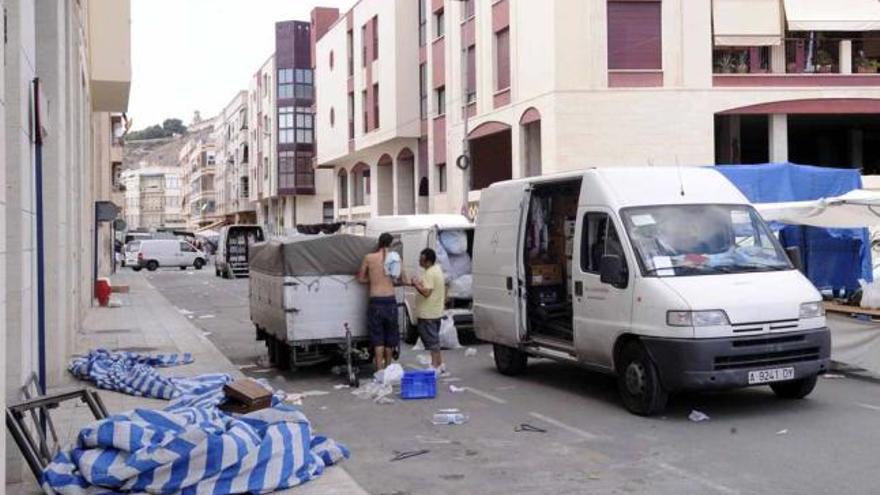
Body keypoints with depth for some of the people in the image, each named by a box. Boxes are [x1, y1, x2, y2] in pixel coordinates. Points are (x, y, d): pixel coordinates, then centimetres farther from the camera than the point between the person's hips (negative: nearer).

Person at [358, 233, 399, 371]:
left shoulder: (369, 258, -1)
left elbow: (361, 278, 8)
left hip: (375, 301, -1)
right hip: (390, 301, 1)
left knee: (378, 338, 3)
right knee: (390, 338, 15)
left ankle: (380, 370, -5)